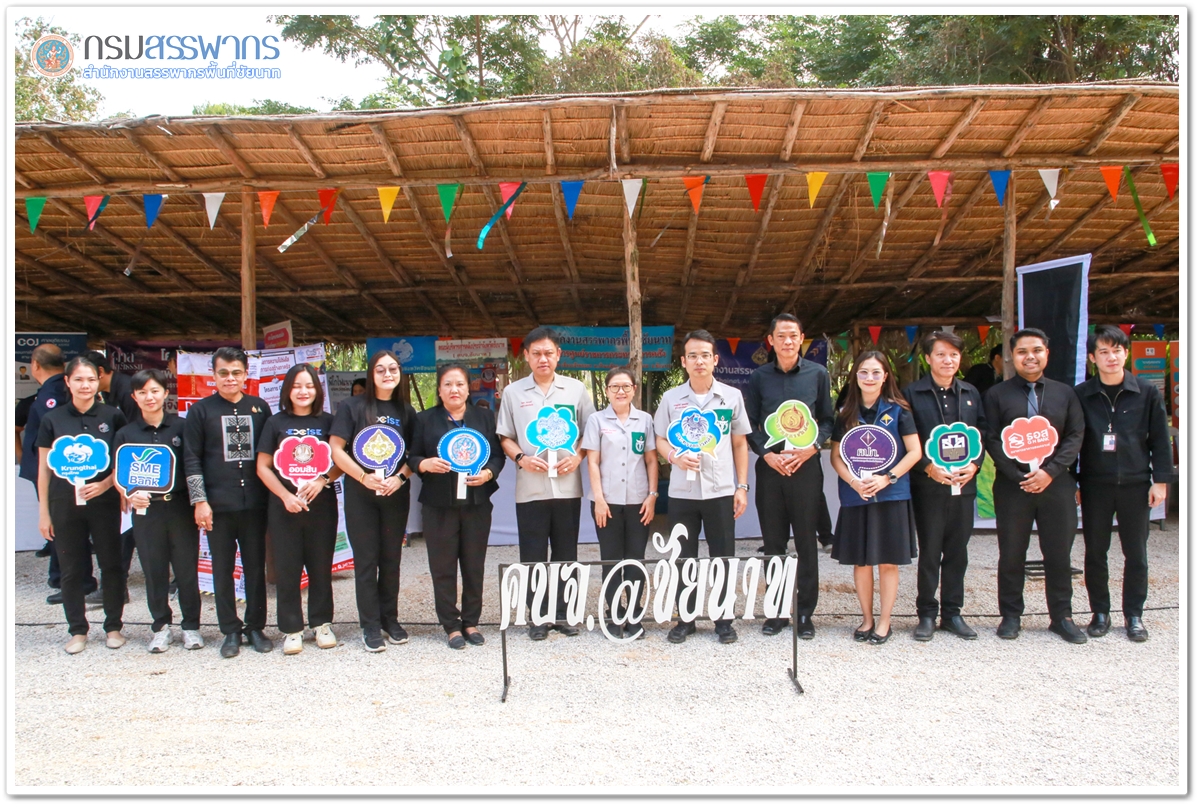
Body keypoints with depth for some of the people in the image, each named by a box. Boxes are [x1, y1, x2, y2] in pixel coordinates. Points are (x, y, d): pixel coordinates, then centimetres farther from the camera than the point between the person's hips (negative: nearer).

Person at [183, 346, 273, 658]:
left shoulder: (260, 407, 8)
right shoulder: (201, 410, 3)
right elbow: (191, 459, 1)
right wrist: (199, 501, -6)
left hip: (255, 503, 1)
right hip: (218, 506, -1)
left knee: (256, 568, 7)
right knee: (223, 570, 6)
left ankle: (255, 627, 19)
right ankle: (231, 630, 17)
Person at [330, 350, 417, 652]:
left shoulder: (406, 412, 7)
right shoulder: (353, 406, -2)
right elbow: (336, 448, -6)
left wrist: (400, 477, -11)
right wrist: (364, 477, -16)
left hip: (396, 494, 3)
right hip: (360, 494, -3)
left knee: (391, 559, 10)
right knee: (366, 560, 2)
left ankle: (390, 619, 22)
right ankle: (370, 626, 10)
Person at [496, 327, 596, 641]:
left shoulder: (576, 389, 6)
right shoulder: (513, 392, 7)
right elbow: (504, 437, 9)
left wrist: (577, 457, -8)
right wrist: (521, 458, -9)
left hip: (568, 486, 0)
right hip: (530, 488, 0)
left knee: (566, 554, 8)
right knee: (533, 555, 3)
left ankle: (562, 612, 20)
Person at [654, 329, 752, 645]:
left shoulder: (732, 396, 4)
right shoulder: (671, 398, 4)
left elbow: (740, 444, 7)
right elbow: (660, 440, 8)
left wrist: (742, 486, 2)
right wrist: (675, 457, -14)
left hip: (721, 491, 0)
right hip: (681, 492, 1)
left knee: (723, 558, 5)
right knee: (684, 559, 7)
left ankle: (724, 621, 18)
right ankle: (685, 620, 20)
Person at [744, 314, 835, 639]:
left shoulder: (817, 374, 4)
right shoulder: (759, 377, 6)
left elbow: (828, 419, 7)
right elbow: (751, 424, 7)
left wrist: (811, 448, -9)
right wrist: (767, 454, -8)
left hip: (806, 466, -1)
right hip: (770, 467, 1)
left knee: (806, 542, 2)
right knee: (774, 543, 6)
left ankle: (805, 612, 12)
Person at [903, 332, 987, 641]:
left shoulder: (971, 394, 12)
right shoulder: (912, 393, -1)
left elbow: (983, 433, 10)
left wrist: (974, 464, -5)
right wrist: (928, 467, -15)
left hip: (963, 484, 4)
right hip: (928, 485, -4)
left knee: (957, 551, 9)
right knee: (929, 551, 2)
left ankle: (952, 612, 20)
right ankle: (926, 614, 12)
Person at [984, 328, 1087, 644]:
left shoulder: (1064, 393, 10)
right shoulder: (997, 395, 3)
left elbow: (1075, 436, 4)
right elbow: (992, 440, -2)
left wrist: (1050, 471, -10)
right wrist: (1019, 477, -11)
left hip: (1056, 485, 2)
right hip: (1011, 486, -1)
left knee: (1059, 554, 7)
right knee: (1011, 555, 6)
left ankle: (1061, 616, 20)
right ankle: (1010, 615, 17)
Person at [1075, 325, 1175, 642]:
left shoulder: (1147, 393, 1)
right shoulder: (1081, 395, 0)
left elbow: (1160, 439, 4)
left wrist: (1161, 480, -1)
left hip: (1136, 484, 0)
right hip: (1095, 485, 0)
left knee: (1136, 553, 6)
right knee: (1095, 552, 7)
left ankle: (1133, 615, 18)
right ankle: (1099, 613, 19)